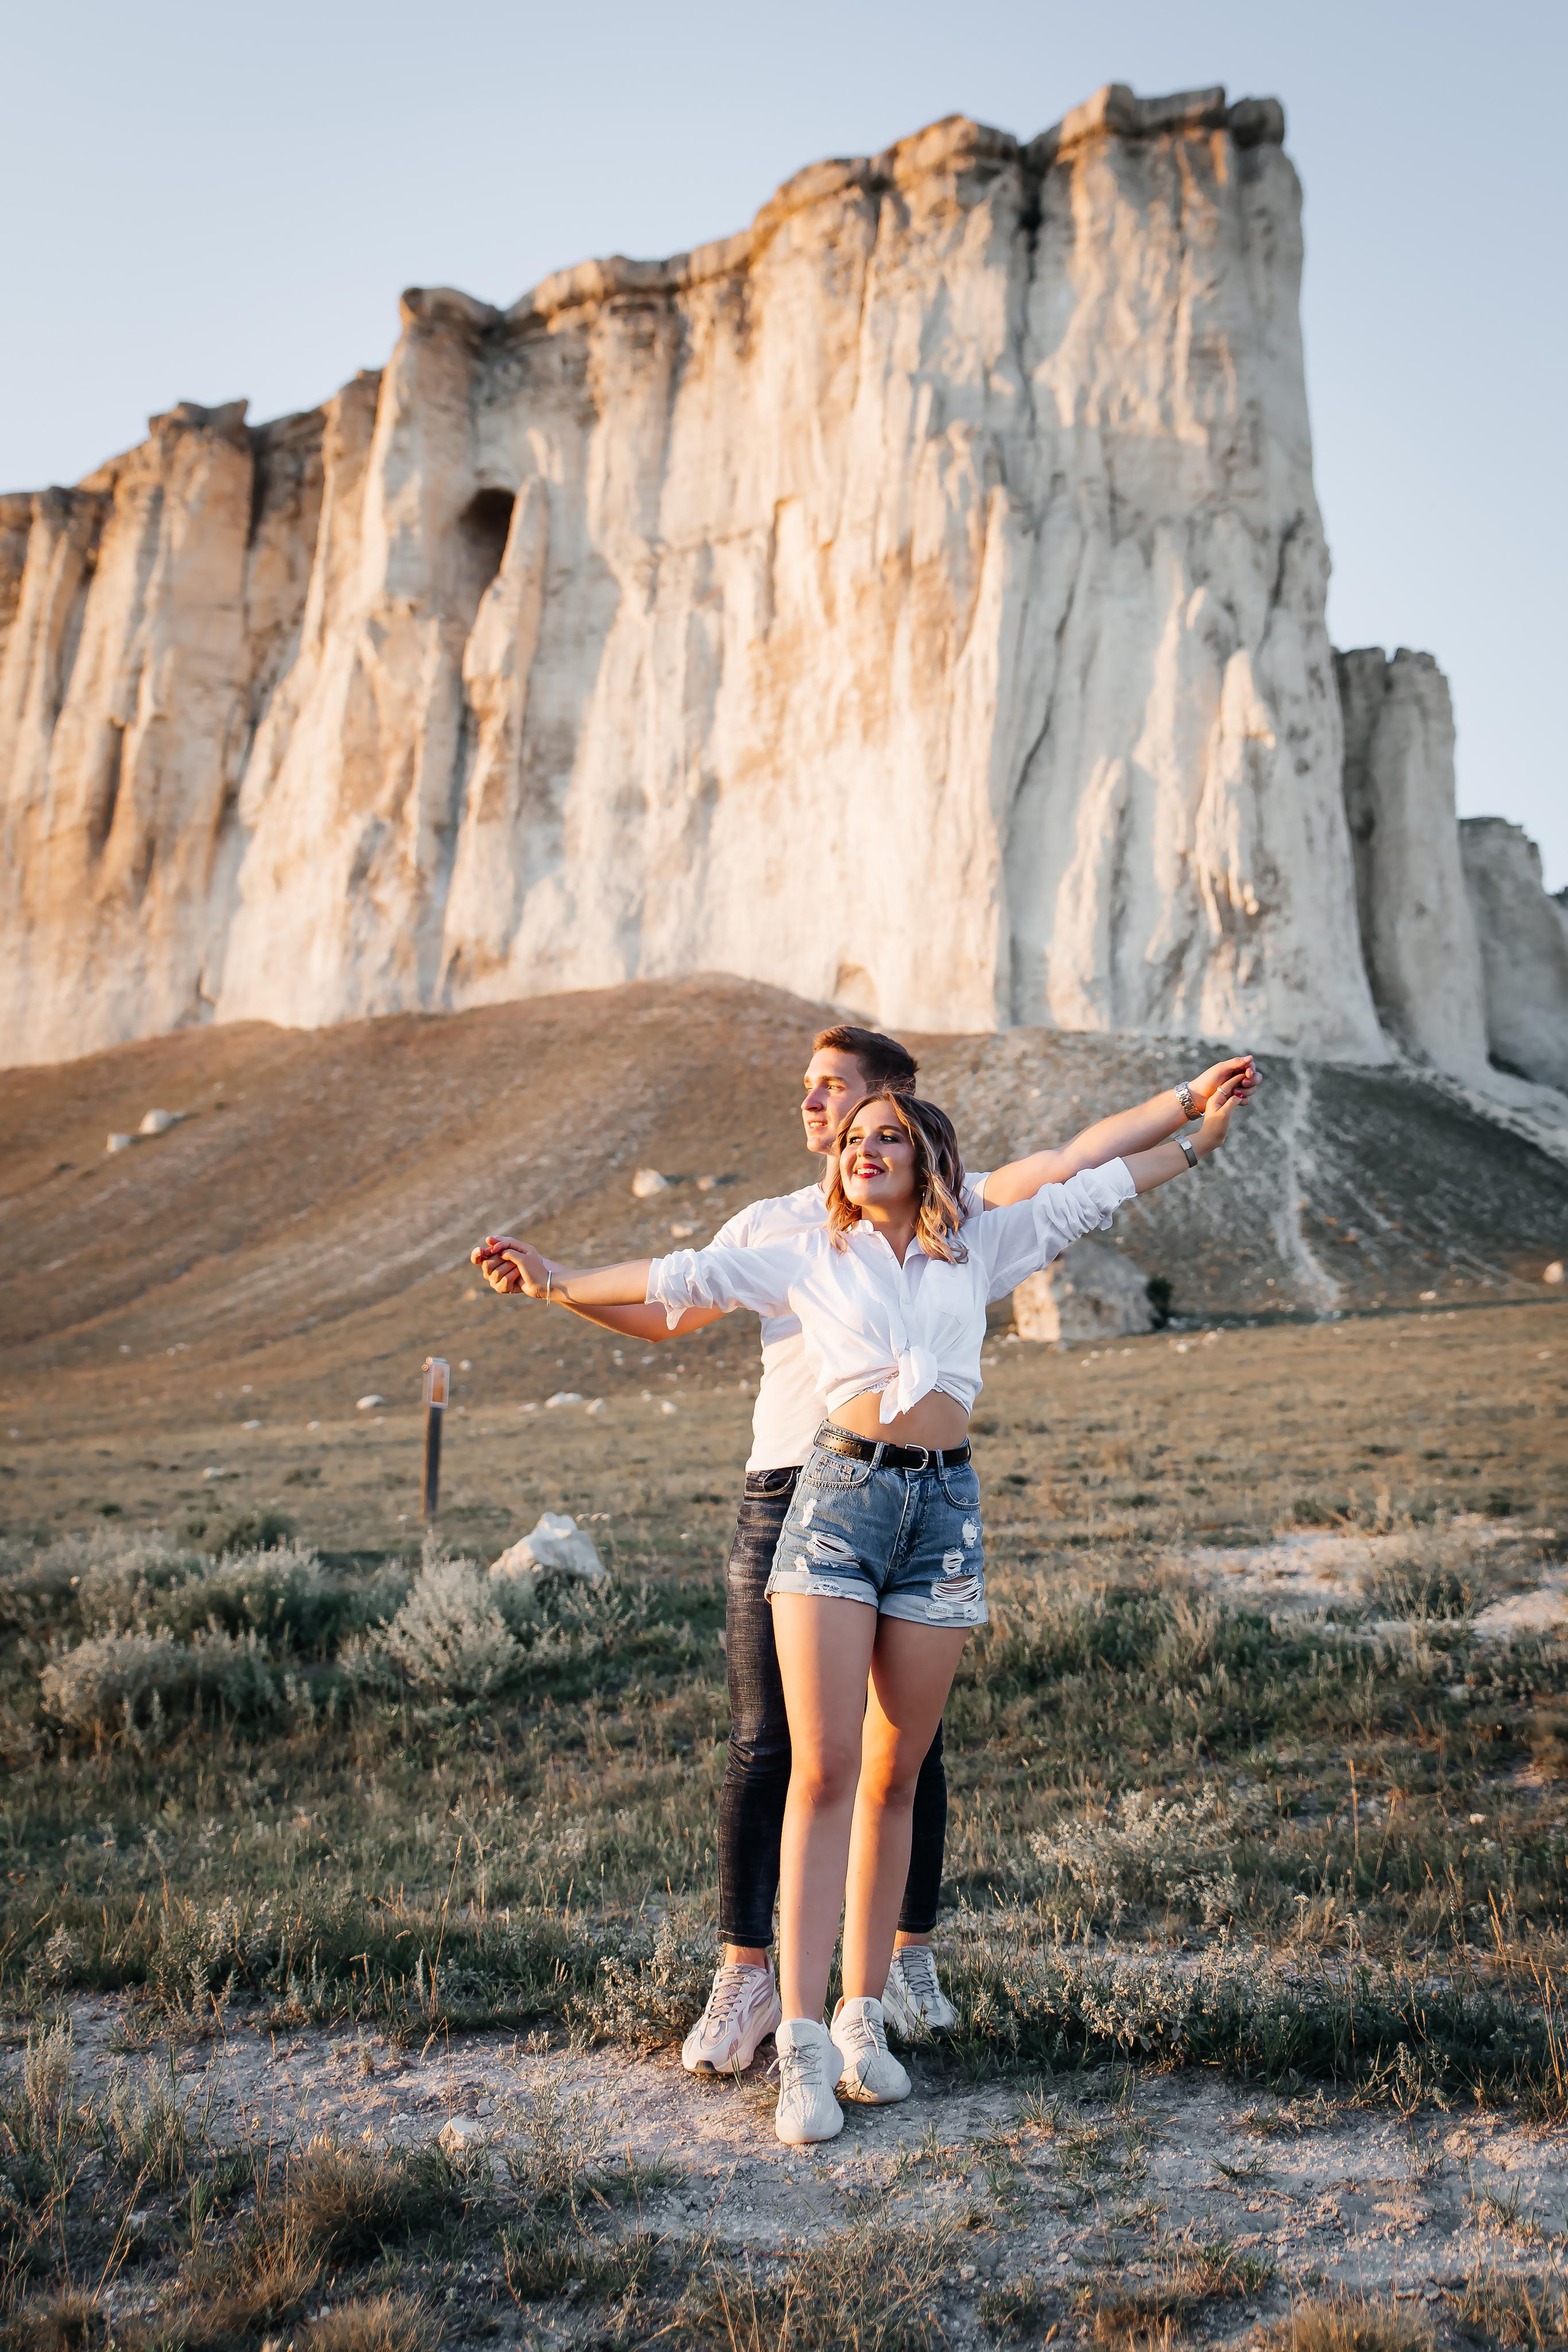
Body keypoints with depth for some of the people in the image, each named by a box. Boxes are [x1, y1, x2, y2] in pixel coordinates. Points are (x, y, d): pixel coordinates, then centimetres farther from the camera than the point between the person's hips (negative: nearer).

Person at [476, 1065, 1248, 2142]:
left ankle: (864, 2019, 16)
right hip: (839, 1496, -1)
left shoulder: (980, 1245, 15)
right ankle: (804, 2044, -5)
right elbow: (685, 1276, 15)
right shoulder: (809, 1256, 12)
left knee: (893, 1779, 5)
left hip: (944, 1506, 2)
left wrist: (1199, 1136, 27)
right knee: (823, 1767, -8)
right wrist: (559, 1282, 16)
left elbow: (1089, 1192, 22)